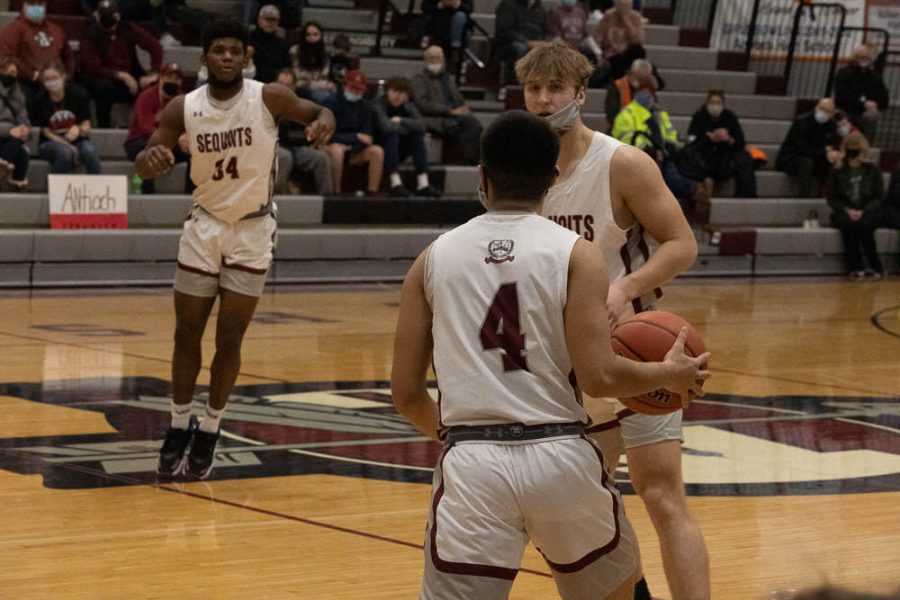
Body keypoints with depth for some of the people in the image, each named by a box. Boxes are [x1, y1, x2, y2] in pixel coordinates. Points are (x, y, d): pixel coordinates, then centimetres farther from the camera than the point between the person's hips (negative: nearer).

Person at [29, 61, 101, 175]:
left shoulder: (78, 94, -7)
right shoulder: (38, 101, -8)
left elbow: (86, 129, -7)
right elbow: (46, 132, -4)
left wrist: (78, 129, -33)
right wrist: (68, 146, -18)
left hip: (77, 141, 1)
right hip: (51, 143, -1)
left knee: (89, 151, -32)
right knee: (64, 152, -35)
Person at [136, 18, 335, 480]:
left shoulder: (268, 98, -14)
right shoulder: (183, 109, -8)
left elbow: (317, 113, -6)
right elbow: (143, 167, -5)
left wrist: (323, 123, -32)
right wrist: (151, 159, -31)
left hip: (252, 230, -2)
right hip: (205, 226, 2)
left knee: (229, 339, -1)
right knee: (186, 334, 4)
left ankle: (209, 432, 15)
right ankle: (179, 427, 20)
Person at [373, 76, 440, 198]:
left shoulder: (409, 106, 3)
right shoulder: (379, 105, -14)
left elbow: (421, 125, -15)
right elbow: (386, 126, -33)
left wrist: (401, 121, -21)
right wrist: (409, 127, -18)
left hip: (399, 152, 5)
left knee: (418, 136, -18)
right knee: (392, 135, -32)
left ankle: (423, 184, -27)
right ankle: (396, 184, -39)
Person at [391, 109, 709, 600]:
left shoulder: (434, 258, 8)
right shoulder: (575, 253, 1)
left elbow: (406, 394, 8)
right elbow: (598, 376, -9)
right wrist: (669, 374, 10)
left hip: (471, 466, 0)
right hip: (561, 457, 0)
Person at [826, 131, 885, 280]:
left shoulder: (873, 170, 4)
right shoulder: (837, 171, 5)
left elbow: (879, 197, 1)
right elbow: (832, 198, 4)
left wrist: (863, 212, -15)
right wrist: (847, 211, -14)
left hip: (868, 211, 0)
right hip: (844, 212, 1)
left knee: (864, 224, -35)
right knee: (848, 224, -34)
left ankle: (876, 266, -23)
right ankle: (855, 267, -30)